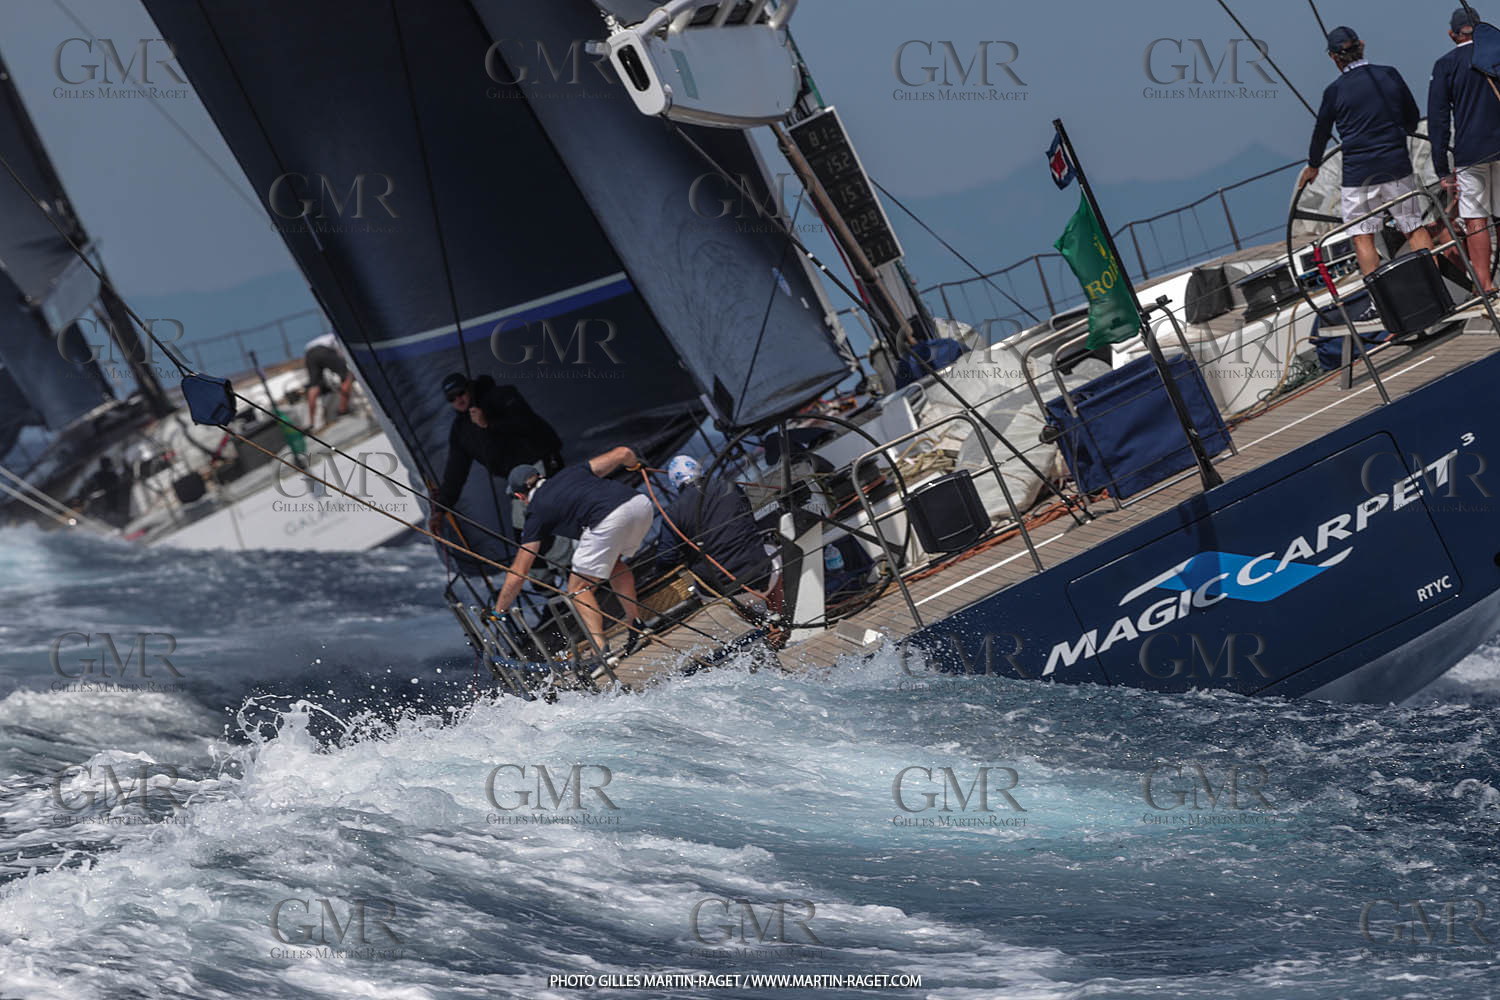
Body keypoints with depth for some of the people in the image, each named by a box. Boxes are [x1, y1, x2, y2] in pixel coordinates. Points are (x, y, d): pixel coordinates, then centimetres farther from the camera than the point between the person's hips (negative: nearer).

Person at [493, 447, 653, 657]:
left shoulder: (536, 513, 19)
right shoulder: (570, 472, 32)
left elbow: (518, 573, 20)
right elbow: (622, 453, 26)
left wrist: (497, 613, 31)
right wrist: (634, 463, 51)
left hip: (609, 520, -6)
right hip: (641, 503, 6)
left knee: (578, 588, 9)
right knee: (612, 562, 34)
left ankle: (602, 651, -7)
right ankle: (637, 625, 29)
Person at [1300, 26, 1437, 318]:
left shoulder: (1335, 91, -7)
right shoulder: (1389, 75, 0)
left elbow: (1322, 132, 7)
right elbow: (1413, 117, 12)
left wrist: (1313, 166, 24)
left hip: (1358, 173, -3)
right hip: (1397, 165, 3)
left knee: (1363, 236, 5)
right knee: (1414, 227, 12)